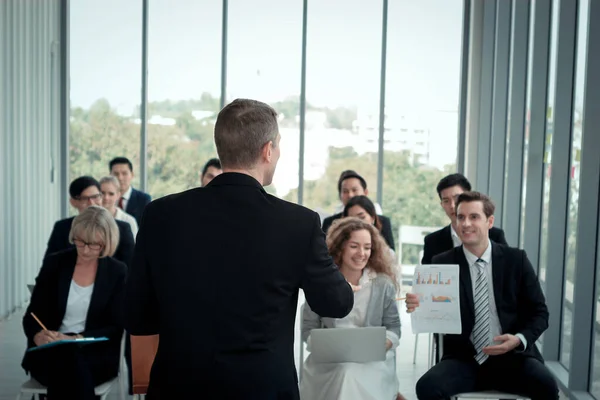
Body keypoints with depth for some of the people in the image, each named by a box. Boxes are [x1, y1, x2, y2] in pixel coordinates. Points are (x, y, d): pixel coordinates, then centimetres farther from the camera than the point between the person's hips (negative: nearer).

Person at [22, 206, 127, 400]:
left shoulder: (117, 272, 1)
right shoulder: (54, 263, 4)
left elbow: (115, 328, -2)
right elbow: (32, 314, 5)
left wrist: (77, 340, -18)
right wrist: (38, 336, -19)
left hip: (95, 355, -1)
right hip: (49, 352, 1)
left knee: (70, 364, -35)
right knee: (65, 363, -35)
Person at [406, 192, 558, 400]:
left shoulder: (516, 259, 4)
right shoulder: (442, 263, 3)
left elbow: (539, 312, 8)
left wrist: (520, 339, -11)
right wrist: (418, 306, -22)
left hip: (512, 356, 0)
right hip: (463, 359, 0)